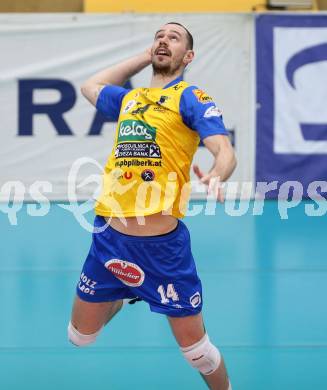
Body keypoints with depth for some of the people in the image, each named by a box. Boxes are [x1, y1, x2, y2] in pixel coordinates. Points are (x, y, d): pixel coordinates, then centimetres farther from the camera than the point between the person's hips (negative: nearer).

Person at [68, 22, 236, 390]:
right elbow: (90, 86, 38)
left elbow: (225, 152, -14)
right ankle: (122, 298, 47)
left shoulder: (191, 97, -1)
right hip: (109, 236, 6)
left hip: (162, 244, -6)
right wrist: (143, 57, 29)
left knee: (195, 348, -3)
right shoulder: (129, 98, 16)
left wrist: (214, 177, -36)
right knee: (80, 336, 18)